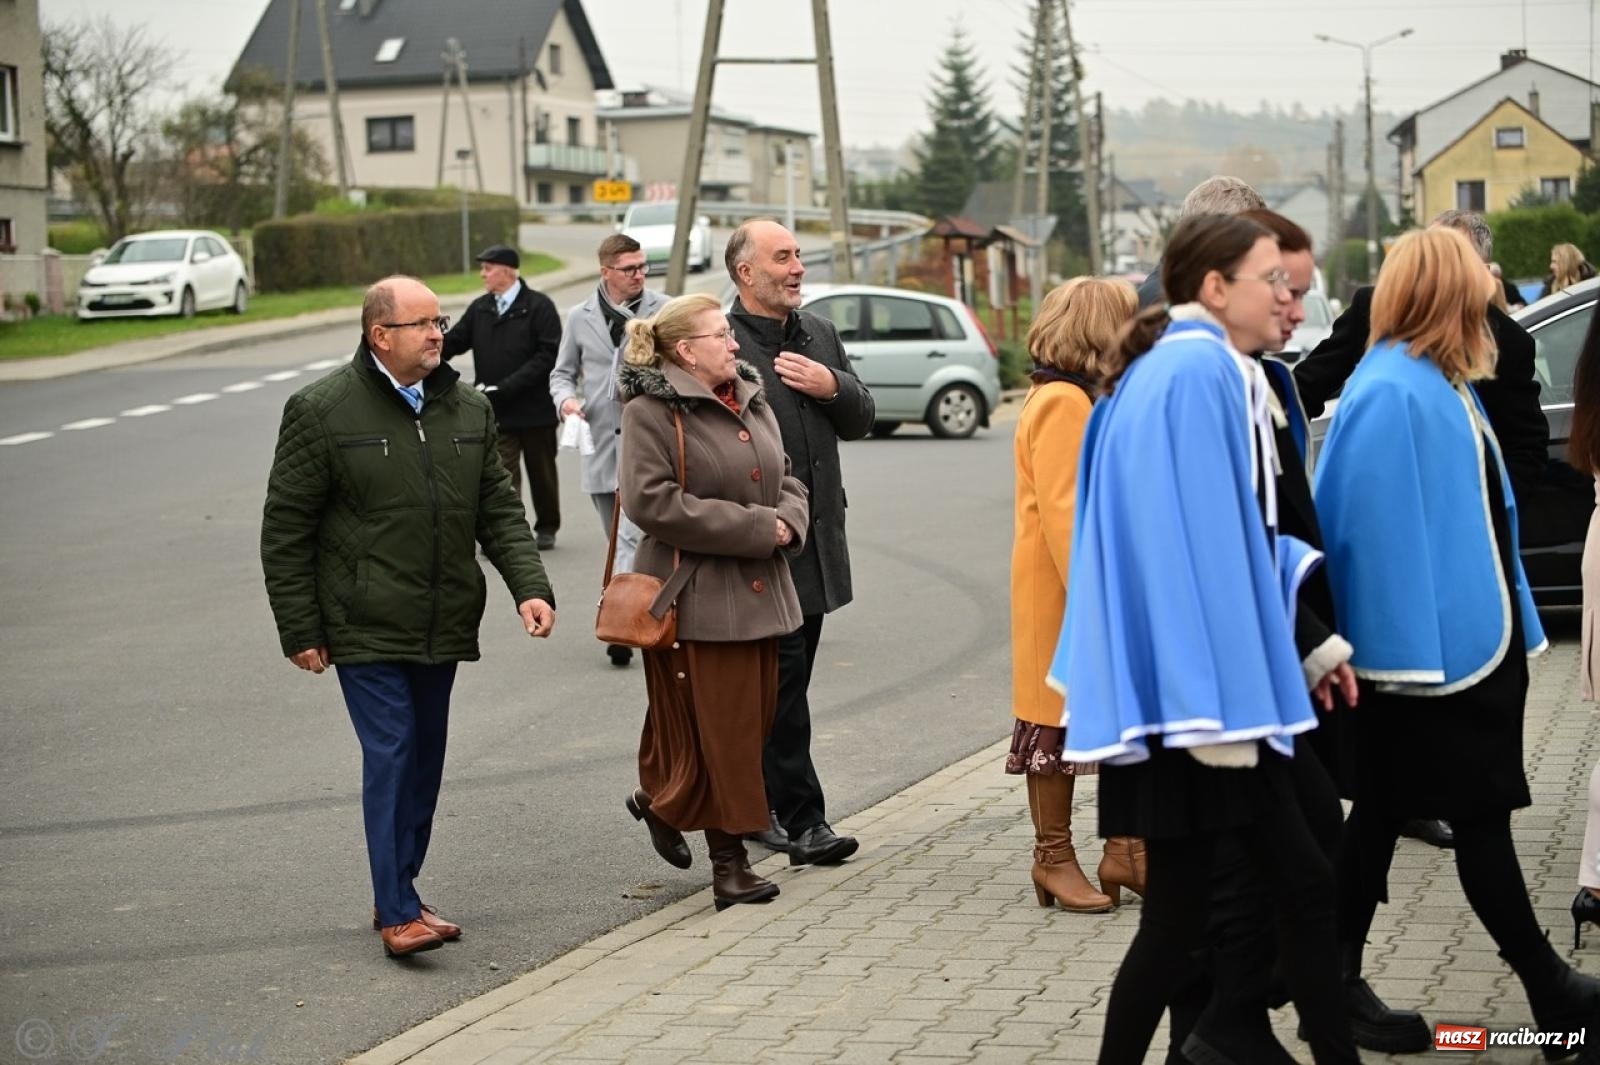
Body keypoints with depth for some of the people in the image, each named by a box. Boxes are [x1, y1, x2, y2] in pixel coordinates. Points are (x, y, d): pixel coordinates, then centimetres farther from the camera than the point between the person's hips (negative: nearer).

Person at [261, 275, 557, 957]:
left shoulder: (467, 410, 9)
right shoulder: (323, 412, -7)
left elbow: (499, 509, 12)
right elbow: (285, 530, -5)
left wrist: (529, 586, -4)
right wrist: (299, 631, -6)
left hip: (443, 626, 6)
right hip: (366, 626, -6)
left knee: (425, 757, 12)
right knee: (391, 753, -11)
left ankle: (399, 893, 25)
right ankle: (397, 913, -7)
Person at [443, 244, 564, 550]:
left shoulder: (539, 306, -8)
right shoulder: (479, 309, 7)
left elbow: (548, 355, -14)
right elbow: (451, 343, 9)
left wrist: (505, 387, -19)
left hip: (535, 408, -3)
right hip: (496, 412, 3)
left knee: (542, 472, 11)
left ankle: (547, 527, 28)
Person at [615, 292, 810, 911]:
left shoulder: (751, 402, 15)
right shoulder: (651, 411, -10)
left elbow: (787, 480, 21)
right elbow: (652, 500, -20)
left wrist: (787, 523, -4)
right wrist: (755, 528, -18)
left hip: (758, 592, 8)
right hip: (696, 597, -8)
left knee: (754, 718, 11)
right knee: (715, 725, -4)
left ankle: (663, 800, 31)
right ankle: (727, 859, 6)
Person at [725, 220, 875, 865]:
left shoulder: (819, 335, 14)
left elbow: (860, 420, 17)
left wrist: (833, 387, -4)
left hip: (815, 539, 8)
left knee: (787, 683, 14)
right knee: (782, 681, -6)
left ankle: (758, 805, 26)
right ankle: (800, 818, -1)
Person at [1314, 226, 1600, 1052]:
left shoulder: (1438, 388, 11)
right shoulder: (1391, 396, -19)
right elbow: (1379, 529, -22)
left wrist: (1507, 628, 19)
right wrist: (1407, 647, -22)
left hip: (1468, 637, 10)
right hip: (1429, 645, -10)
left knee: (1384, 811, 13)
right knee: (1478, 815, 1)